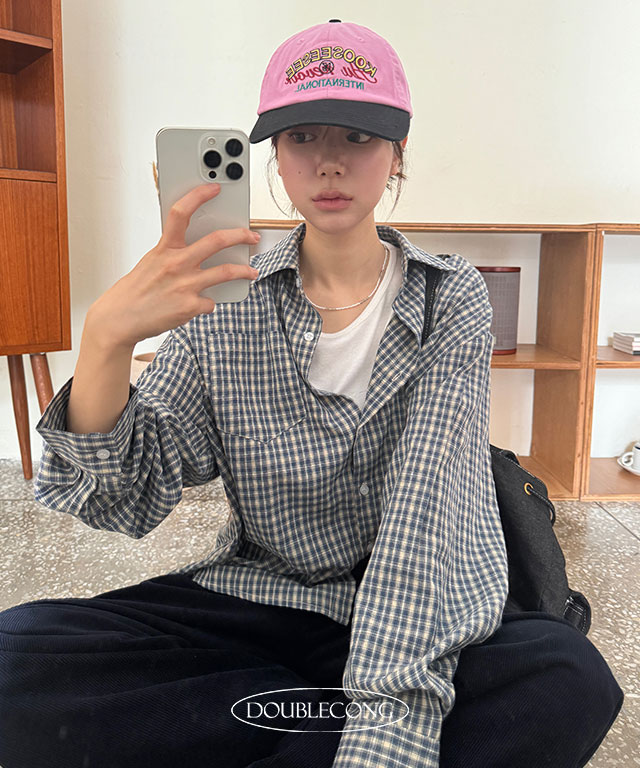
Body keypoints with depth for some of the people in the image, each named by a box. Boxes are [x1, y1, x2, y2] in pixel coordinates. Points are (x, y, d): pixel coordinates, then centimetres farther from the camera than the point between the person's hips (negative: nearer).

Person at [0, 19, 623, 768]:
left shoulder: (451, 297, -3)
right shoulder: (224, 298, -1)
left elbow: (425, 508, -16)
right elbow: (127, 502, -8)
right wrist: (106, 339, -27)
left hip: (420, 616, 0)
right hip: (258, 597, 2)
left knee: (569, 684, -30)